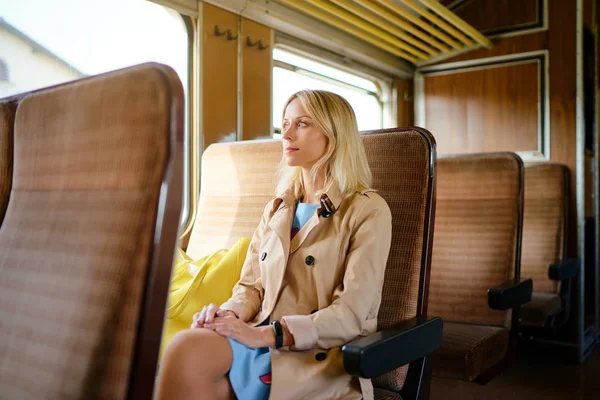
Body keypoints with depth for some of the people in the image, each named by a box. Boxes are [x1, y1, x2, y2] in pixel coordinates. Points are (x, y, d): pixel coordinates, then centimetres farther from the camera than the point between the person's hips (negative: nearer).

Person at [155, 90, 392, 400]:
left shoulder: (368, 211, -2)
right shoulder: (276, 210, 17)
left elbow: (350, 315, -11)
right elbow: (251, 286, 16)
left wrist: (265, 333, -20)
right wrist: (230, 313, -8)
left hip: (321, 357, -5)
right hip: (262, 341, 5)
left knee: (188, 355, -31)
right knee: (185, 348, -30)